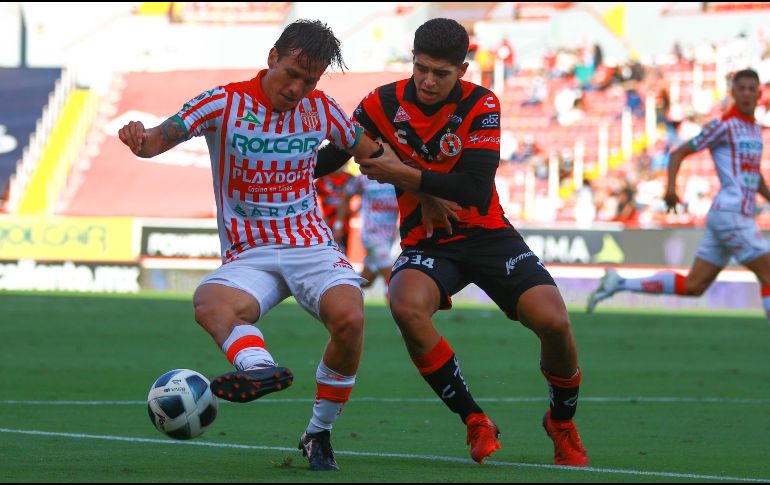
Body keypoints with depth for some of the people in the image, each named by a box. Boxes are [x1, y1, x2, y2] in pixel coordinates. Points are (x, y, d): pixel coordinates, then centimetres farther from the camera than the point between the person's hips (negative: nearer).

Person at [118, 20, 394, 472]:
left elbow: (371, 152, 23)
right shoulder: (225, 104, -3)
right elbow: (165, 136, -17)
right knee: (210, 301, -35)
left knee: (350, 318, -27)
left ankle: (320, 432, -7)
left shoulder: (321, 109, 7)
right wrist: (143, 142, -40)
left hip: (313, 247, 1)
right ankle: (259, 367, -66)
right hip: (249, 256, -1)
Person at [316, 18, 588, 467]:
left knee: (554, 323, -20)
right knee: (407, 308, -34)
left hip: (486, 233, -1)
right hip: (426, 241, 1)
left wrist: (404, 175, -23)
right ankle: (475, 421, -15)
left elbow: (475, 188, -21)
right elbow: (328, 157, 6)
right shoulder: (384, 104, -5)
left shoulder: (481, 105, -11)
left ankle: (563, 422, 14)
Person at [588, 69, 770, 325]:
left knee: (692, 286, 8)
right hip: (730, 214, -9)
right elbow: (679, 153, -7)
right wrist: (671, 187, -22)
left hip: (741, 216, 9)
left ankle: (620, 284, 13)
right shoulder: (724, 126, -8)